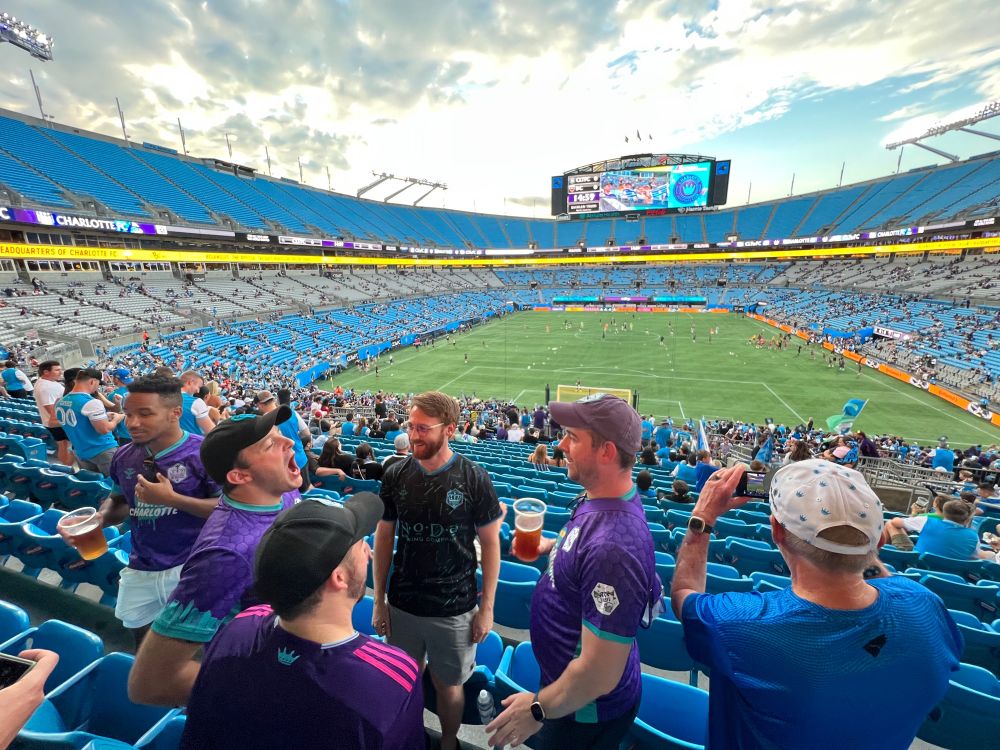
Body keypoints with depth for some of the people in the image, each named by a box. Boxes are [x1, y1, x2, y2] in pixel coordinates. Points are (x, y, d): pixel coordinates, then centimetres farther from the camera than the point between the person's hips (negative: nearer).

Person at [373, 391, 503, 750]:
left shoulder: (475, 479, -17)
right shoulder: (396, 475, -9)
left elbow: (490, 544, -8)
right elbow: (383, 538, 1)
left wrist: (487, 607, -6)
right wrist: (379, 601, 4)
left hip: (455, 610, -2)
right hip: (402, 605, 3)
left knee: (448, 685, 17)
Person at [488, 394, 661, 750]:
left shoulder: (612, 545, -39)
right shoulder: (600, 498, -9)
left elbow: (599, 676, -32)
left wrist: (538, 708, -17)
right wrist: (553, 545, 1)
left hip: (585, 709, -7)